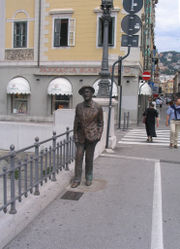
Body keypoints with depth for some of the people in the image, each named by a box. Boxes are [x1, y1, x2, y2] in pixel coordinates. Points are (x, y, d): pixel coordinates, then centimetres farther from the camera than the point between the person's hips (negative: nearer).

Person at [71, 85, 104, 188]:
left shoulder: (98, 107, -4)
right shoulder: (79, 107, 1)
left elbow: (100, 122, 4)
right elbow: (76, 122, 6)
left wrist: (99, 134, -4)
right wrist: (75, 135, 1)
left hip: (91, 136, -2)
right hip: (81, 136, 2)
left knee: (89, 158, 8)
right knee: (78, 157, 0)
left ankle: (89, 178, 26)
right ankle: (77, 179, 10)